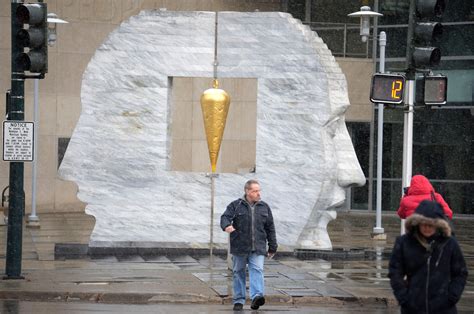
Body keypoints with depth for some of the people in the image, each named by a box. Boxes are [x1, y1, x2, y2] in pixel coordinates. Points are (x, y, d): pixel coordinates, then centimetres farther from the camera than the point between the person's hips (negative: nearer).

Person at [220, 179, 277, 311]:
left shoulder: (264, 207, 11)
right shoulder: (236, 205, 2)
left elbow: (270, 228, 14)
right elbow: (225, 217, -9)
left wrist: (272, 247, 13)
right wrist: (226, 226, -33)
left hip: (258, 248, 1)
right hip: (239, 247, -1)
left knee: (257, 270, -16)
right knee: (238, 272, 6)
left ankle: (257, 296, -26)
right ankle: (239, 300, 14)